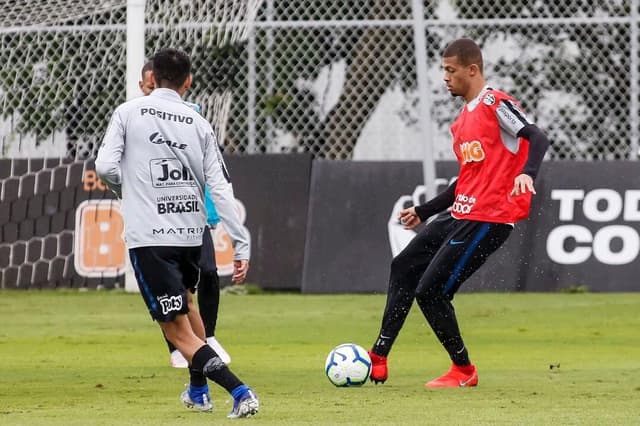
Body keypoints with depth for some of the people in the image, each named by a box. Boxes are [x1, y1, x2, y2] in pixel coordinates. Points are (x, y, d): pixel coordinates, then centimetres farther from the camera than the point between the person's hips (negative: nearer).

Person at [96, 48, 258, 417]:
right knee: (185, 301, 32)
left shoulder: (129, 112, -2)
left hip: (149, 237, -5)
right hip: (191, 231, 5)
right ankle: (199, 391, 41)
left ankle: (240, 392, -19)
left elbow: (105, 167, -8)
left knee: (178, 331, -4)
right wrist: (241, 245, 1)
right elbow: (220, 187, 1)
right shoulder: (198, 123, 6)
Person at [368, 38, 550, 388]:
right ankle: (378, 361, 19)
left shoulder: (495, 104, -9)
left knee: (430, 291, -11)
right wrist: (423, 212, 31)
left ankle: (463, 371, 6)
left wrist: (527, 173, -41)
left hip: (489, 218, -10)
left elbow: (537, 138, -22)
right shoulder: (462, 120, 19)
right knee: (403, 267, 14)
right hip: (461, 214, 10)